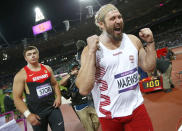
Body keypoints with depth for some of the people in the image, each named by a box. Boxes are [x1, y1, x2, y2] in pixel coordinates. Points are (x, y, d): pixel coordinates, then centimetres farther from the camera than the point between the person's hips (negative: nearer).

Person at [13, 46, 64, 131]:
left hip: (53, 108, 4)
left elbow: (54, 84, 21)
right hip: (37, 114, -3)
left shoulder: (47, 68, 7)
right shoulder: (21, 75, -8)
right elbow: (17, 98, -9)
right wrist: (28, 114, -19)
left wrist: (58, 96, 2)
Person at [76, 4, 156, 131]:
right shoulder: (90, 49, -13)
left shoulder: (133, 40, 0)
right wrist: (91, 52, -26)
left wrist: (150, 42, -2)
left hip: (136, 108, 3)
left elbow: (149, 67, 11)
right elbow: (84, 89, -23)